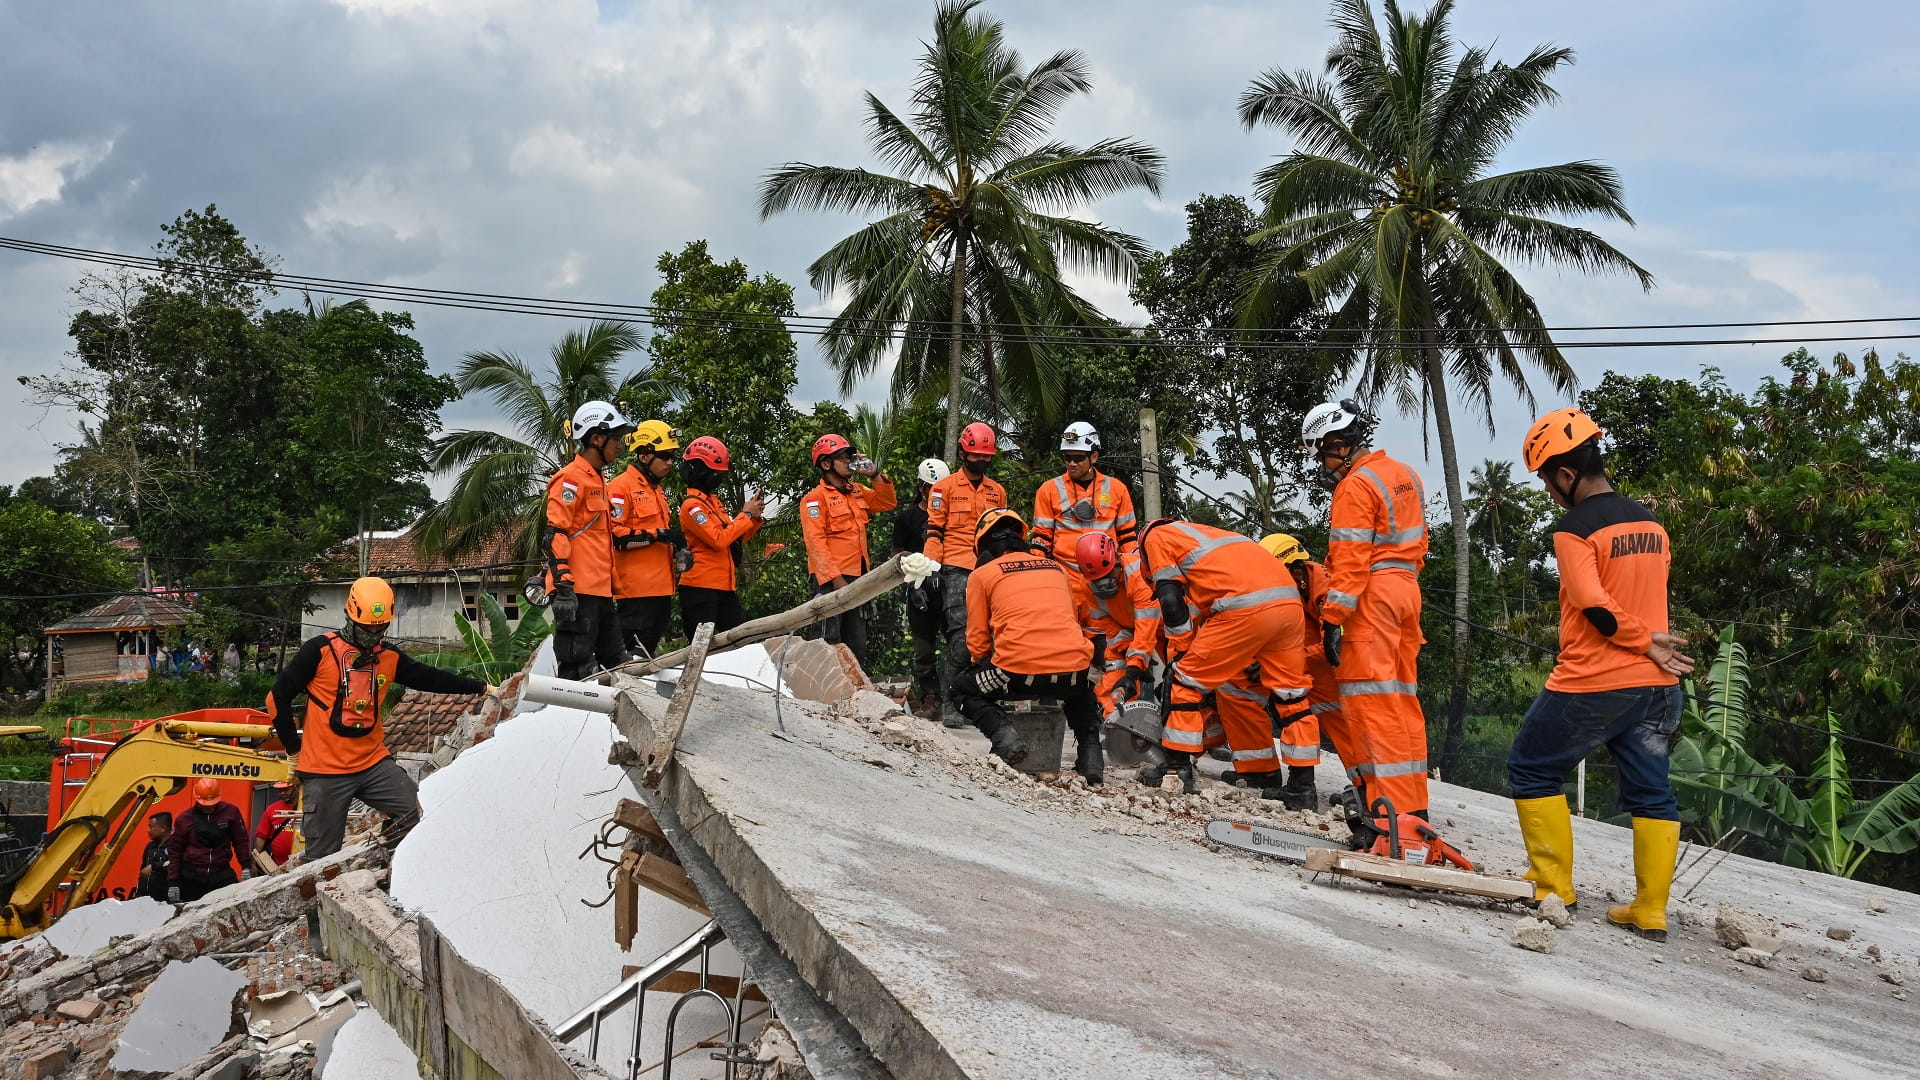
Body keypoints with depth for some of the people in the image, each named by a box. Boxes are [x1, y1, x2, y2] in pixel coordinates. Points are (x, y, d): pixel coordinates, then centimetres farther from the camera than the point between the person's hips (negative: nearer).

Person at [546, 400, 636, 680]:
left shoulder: (597, 480, 22)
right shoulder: (572, 478, -8)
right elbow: (554, 535, -16)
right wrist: (563, 586, -22)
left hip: (600, 591, 10)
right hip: (578, 592, -10)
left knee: (617, 667, 12)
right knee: (576, 672, -9)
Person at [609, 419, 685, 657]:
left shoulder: (656, 490, 23)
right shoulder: (622, 486, -8)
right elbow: (614, 535, -18)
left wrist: (677, 544, 13)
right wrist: (656, 534, -20)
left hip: (660, 588, 10)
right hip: (636, 588, -9)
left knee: (648, 650, 12)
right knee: (633, 656, -9)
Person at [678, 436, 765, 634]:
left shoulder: (712, 501, 18)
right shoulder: (692, 505, -11)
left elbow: (735, 539, 21)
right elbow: (719, 540, -20)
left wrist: (755, 518, 6)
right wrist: (746, 514, -10)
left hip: (724, 587, 9)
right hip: (700, 588, -9)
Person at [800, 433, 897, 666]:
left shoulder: (858, 492, 15)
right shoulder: (815, 498, -7)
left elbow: (888, 502, 23)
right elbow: (816, 543, -14)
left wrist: (875, 475, 7)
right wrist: (835, 579, -21)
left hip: (857, 577, 8)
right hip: (831, 580, -8)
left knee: (857, 645, 12)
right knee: (830, 643, -8)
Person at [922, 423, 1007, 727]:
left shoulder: (997, 491, 19)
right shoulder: (945, 488, 6)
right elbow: (934, 532, 2)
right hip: (957, 571, -5)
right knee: (961, 636, -13)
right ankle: (951, 705, -10)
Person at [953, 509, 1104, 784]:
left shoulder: (981, 574, 10)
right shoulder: (1056, 567, 22)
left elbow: (978, 640, 11)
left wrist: (985, 672, 30)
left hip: (1018, 672, -4)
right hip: (1073, 667, 4)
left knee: (961, 686, 24)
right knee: (1082, 688, 40)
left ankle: (1002, 732, -2)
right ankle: (1089, 747, 16)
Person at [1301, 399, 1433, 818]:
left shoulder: (1356, 486, -13)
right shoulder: (1406, 476, 15)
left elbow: (1350, 560, -18)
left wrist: (1333, 619, -18)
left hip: (1370, 597, -9)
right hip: (1406, 591, 9)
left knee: (1372, 703, -8)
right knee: (1403, 700, 12)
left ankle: (1391, 809, -12)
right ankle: (1414, 807, 16)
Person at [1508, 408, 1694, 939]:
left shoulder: (1573, 527, -13)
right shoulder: (1650, 522, 9)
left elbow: (1595, 608, -20)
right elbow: (1652, 594, 13)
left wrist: (1645, 643, -9)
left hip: (1592, 684, -7)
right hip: (1656, 684, 7)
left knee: (1532, 771, 10)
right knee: (1651, 793, 11)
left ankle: (1554, 889, 10)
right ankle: (1650, 912, 14)